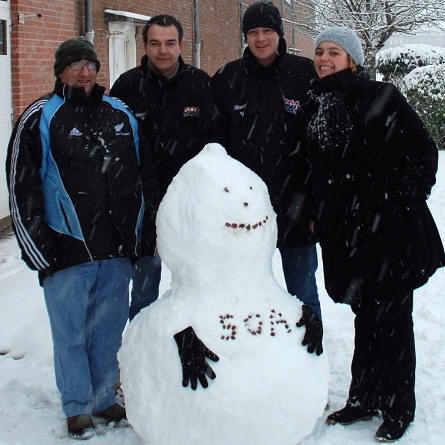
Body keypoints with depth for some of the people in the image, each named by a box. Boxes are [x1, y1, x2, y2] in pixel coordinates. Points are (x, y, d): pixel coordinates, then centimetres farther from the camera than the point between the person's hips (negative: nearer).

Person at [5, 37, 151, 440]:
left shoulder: (121, 115, 12)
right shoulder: (39, 119, -1)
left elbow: (138, 179, 19)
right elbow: (21, 191, -3)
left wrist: (135, 239, 15)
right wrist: (39, 252, -7)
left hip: (117, 251, 4)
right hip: (67, 252, -4)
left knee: (109, 329, 13)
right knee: (71, 334, 4)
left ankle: (105, 399, 29)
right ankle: (78, 408, 20)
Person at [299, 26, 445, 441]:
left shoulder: (380, 97, -7)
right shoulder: (314, 106, 10)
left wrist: (401, 203, -9)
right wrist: (319, 215, 14)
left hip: (390, 226, -5)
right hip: (346, 229, 5)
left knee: (391, 317, 1)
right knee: (366, 314, 14)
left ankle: (398, 410, 14)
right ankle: (363, 399, 26)